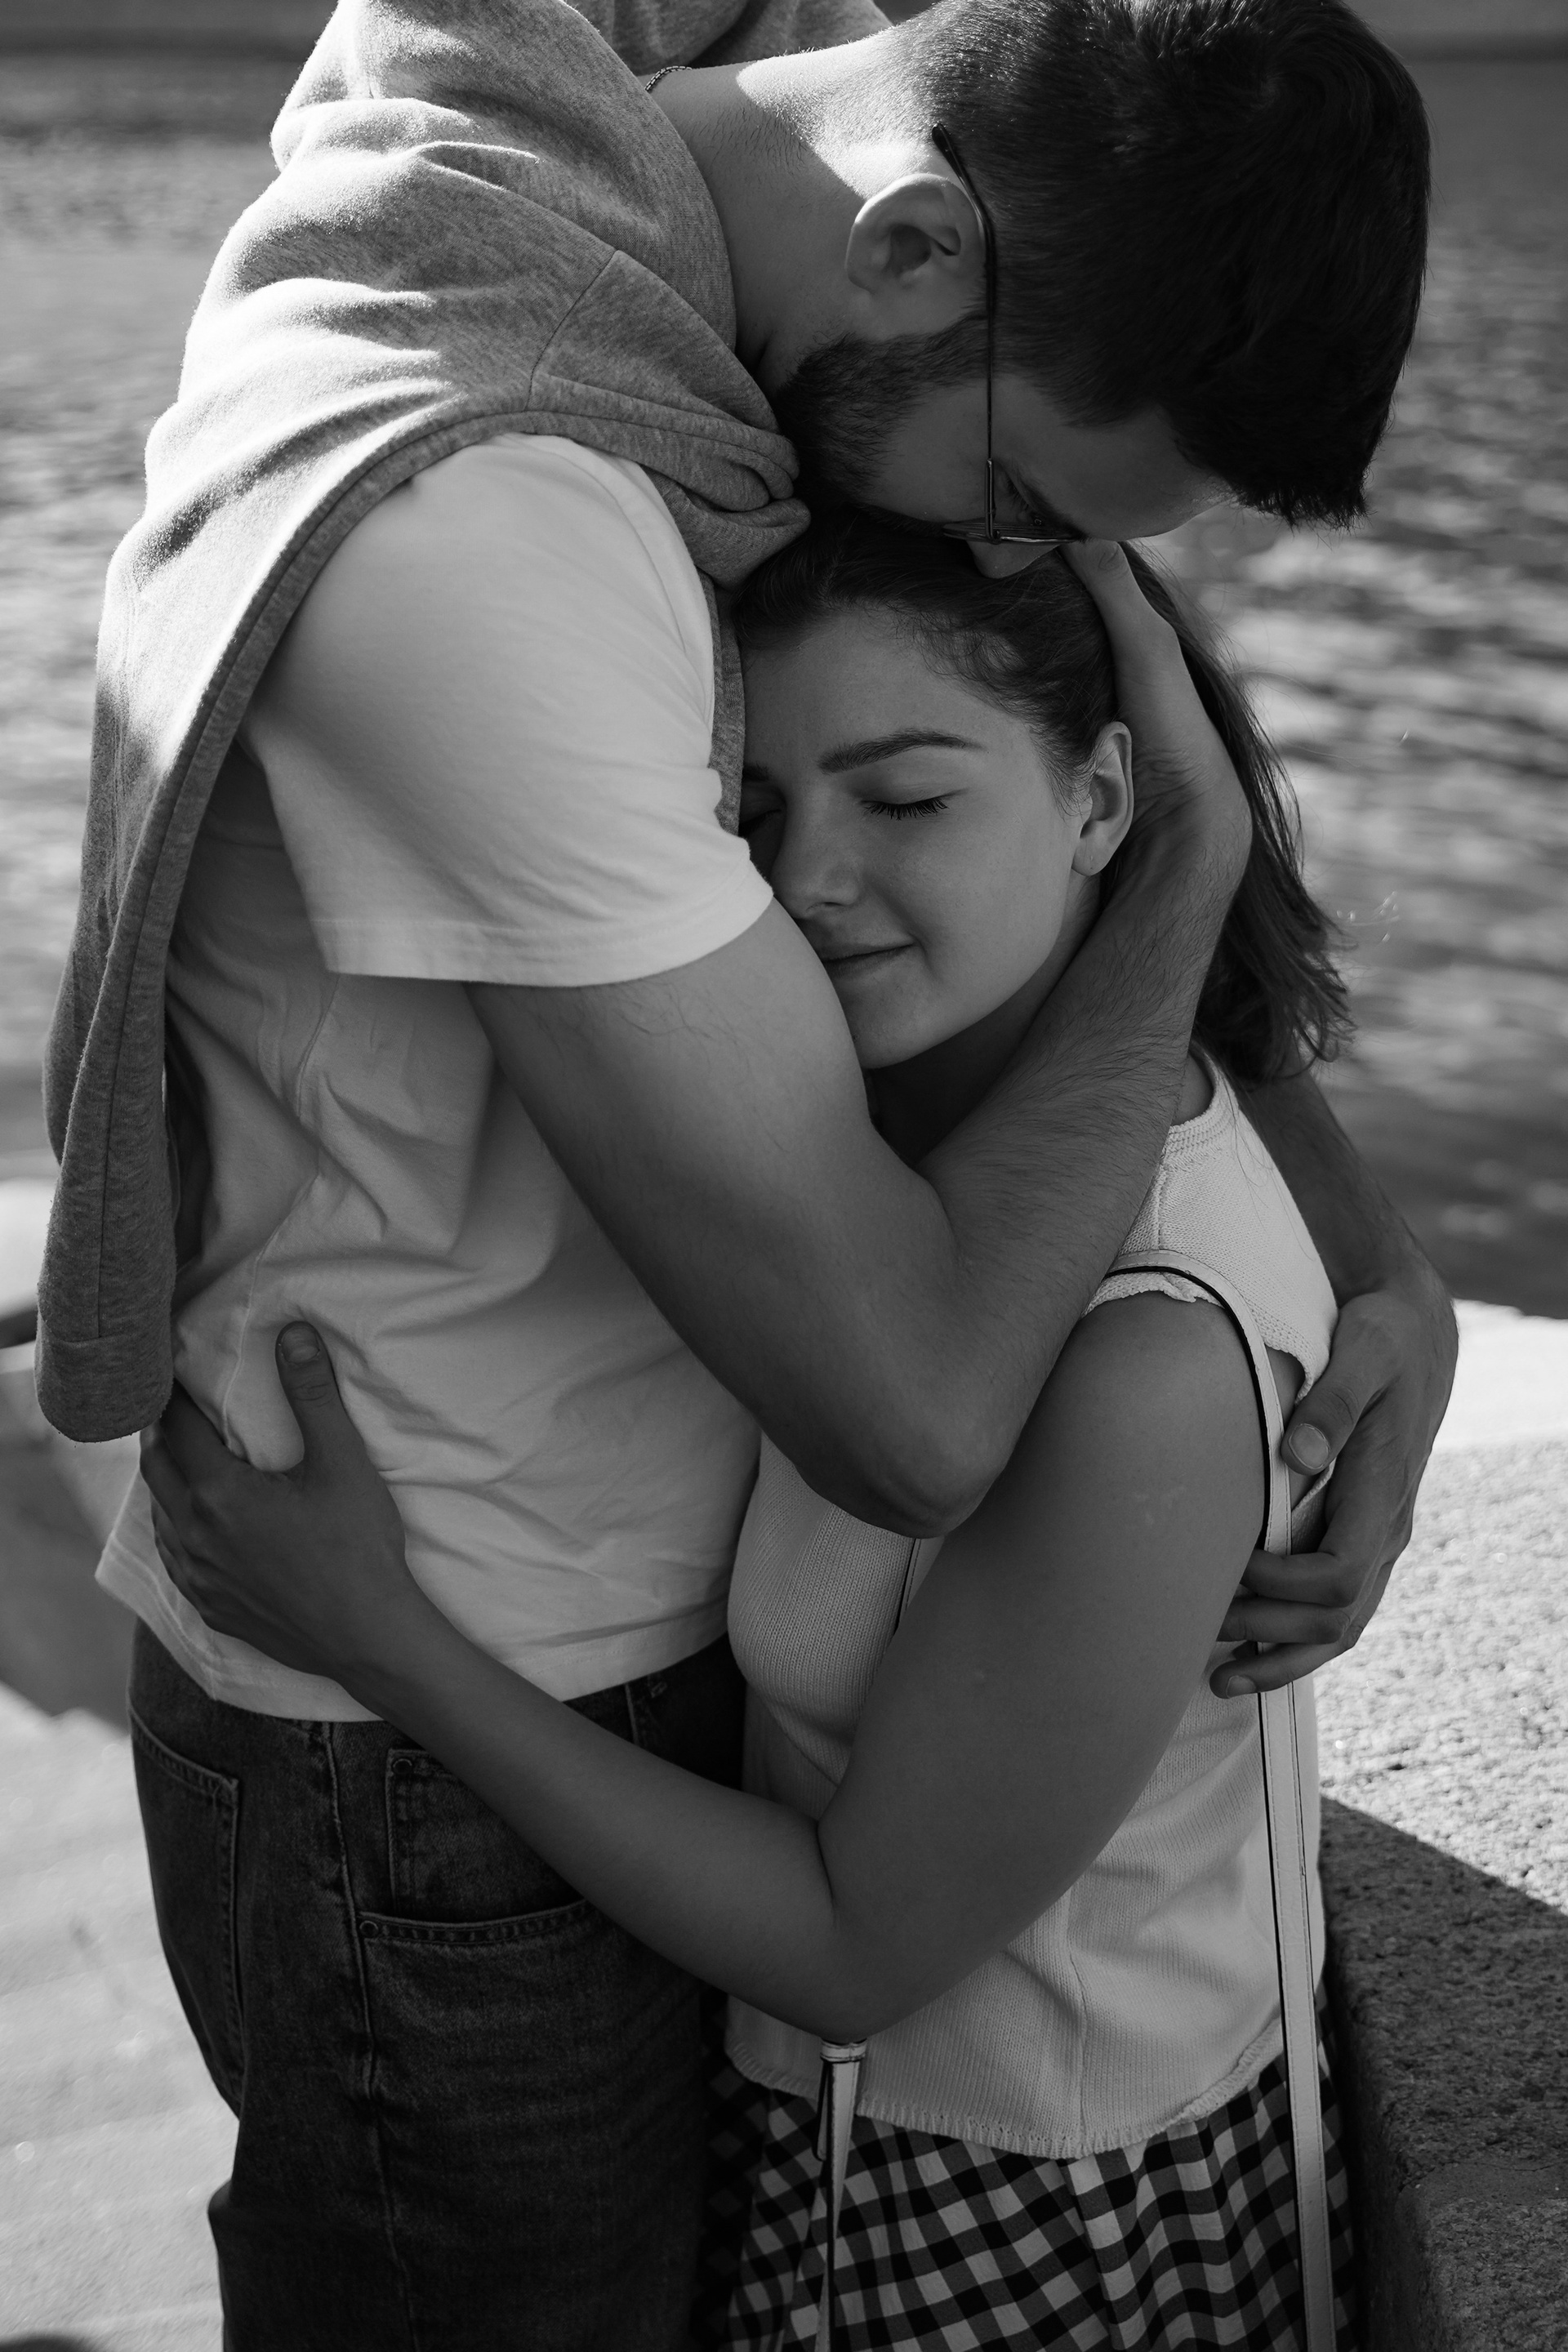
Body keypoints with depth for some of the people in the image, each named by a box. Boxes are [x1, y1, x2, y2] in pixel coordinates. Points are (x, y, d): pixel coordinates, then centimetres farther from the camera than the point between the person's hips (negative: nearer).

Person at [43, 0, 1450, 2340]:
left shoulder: (681, 273, -3)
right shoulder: (470, 523, -35)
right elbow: (911, 1405, -34)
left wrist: (1378, 1255, -8)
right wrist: (1196, 846, -20)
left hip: (626, 1607, 9)